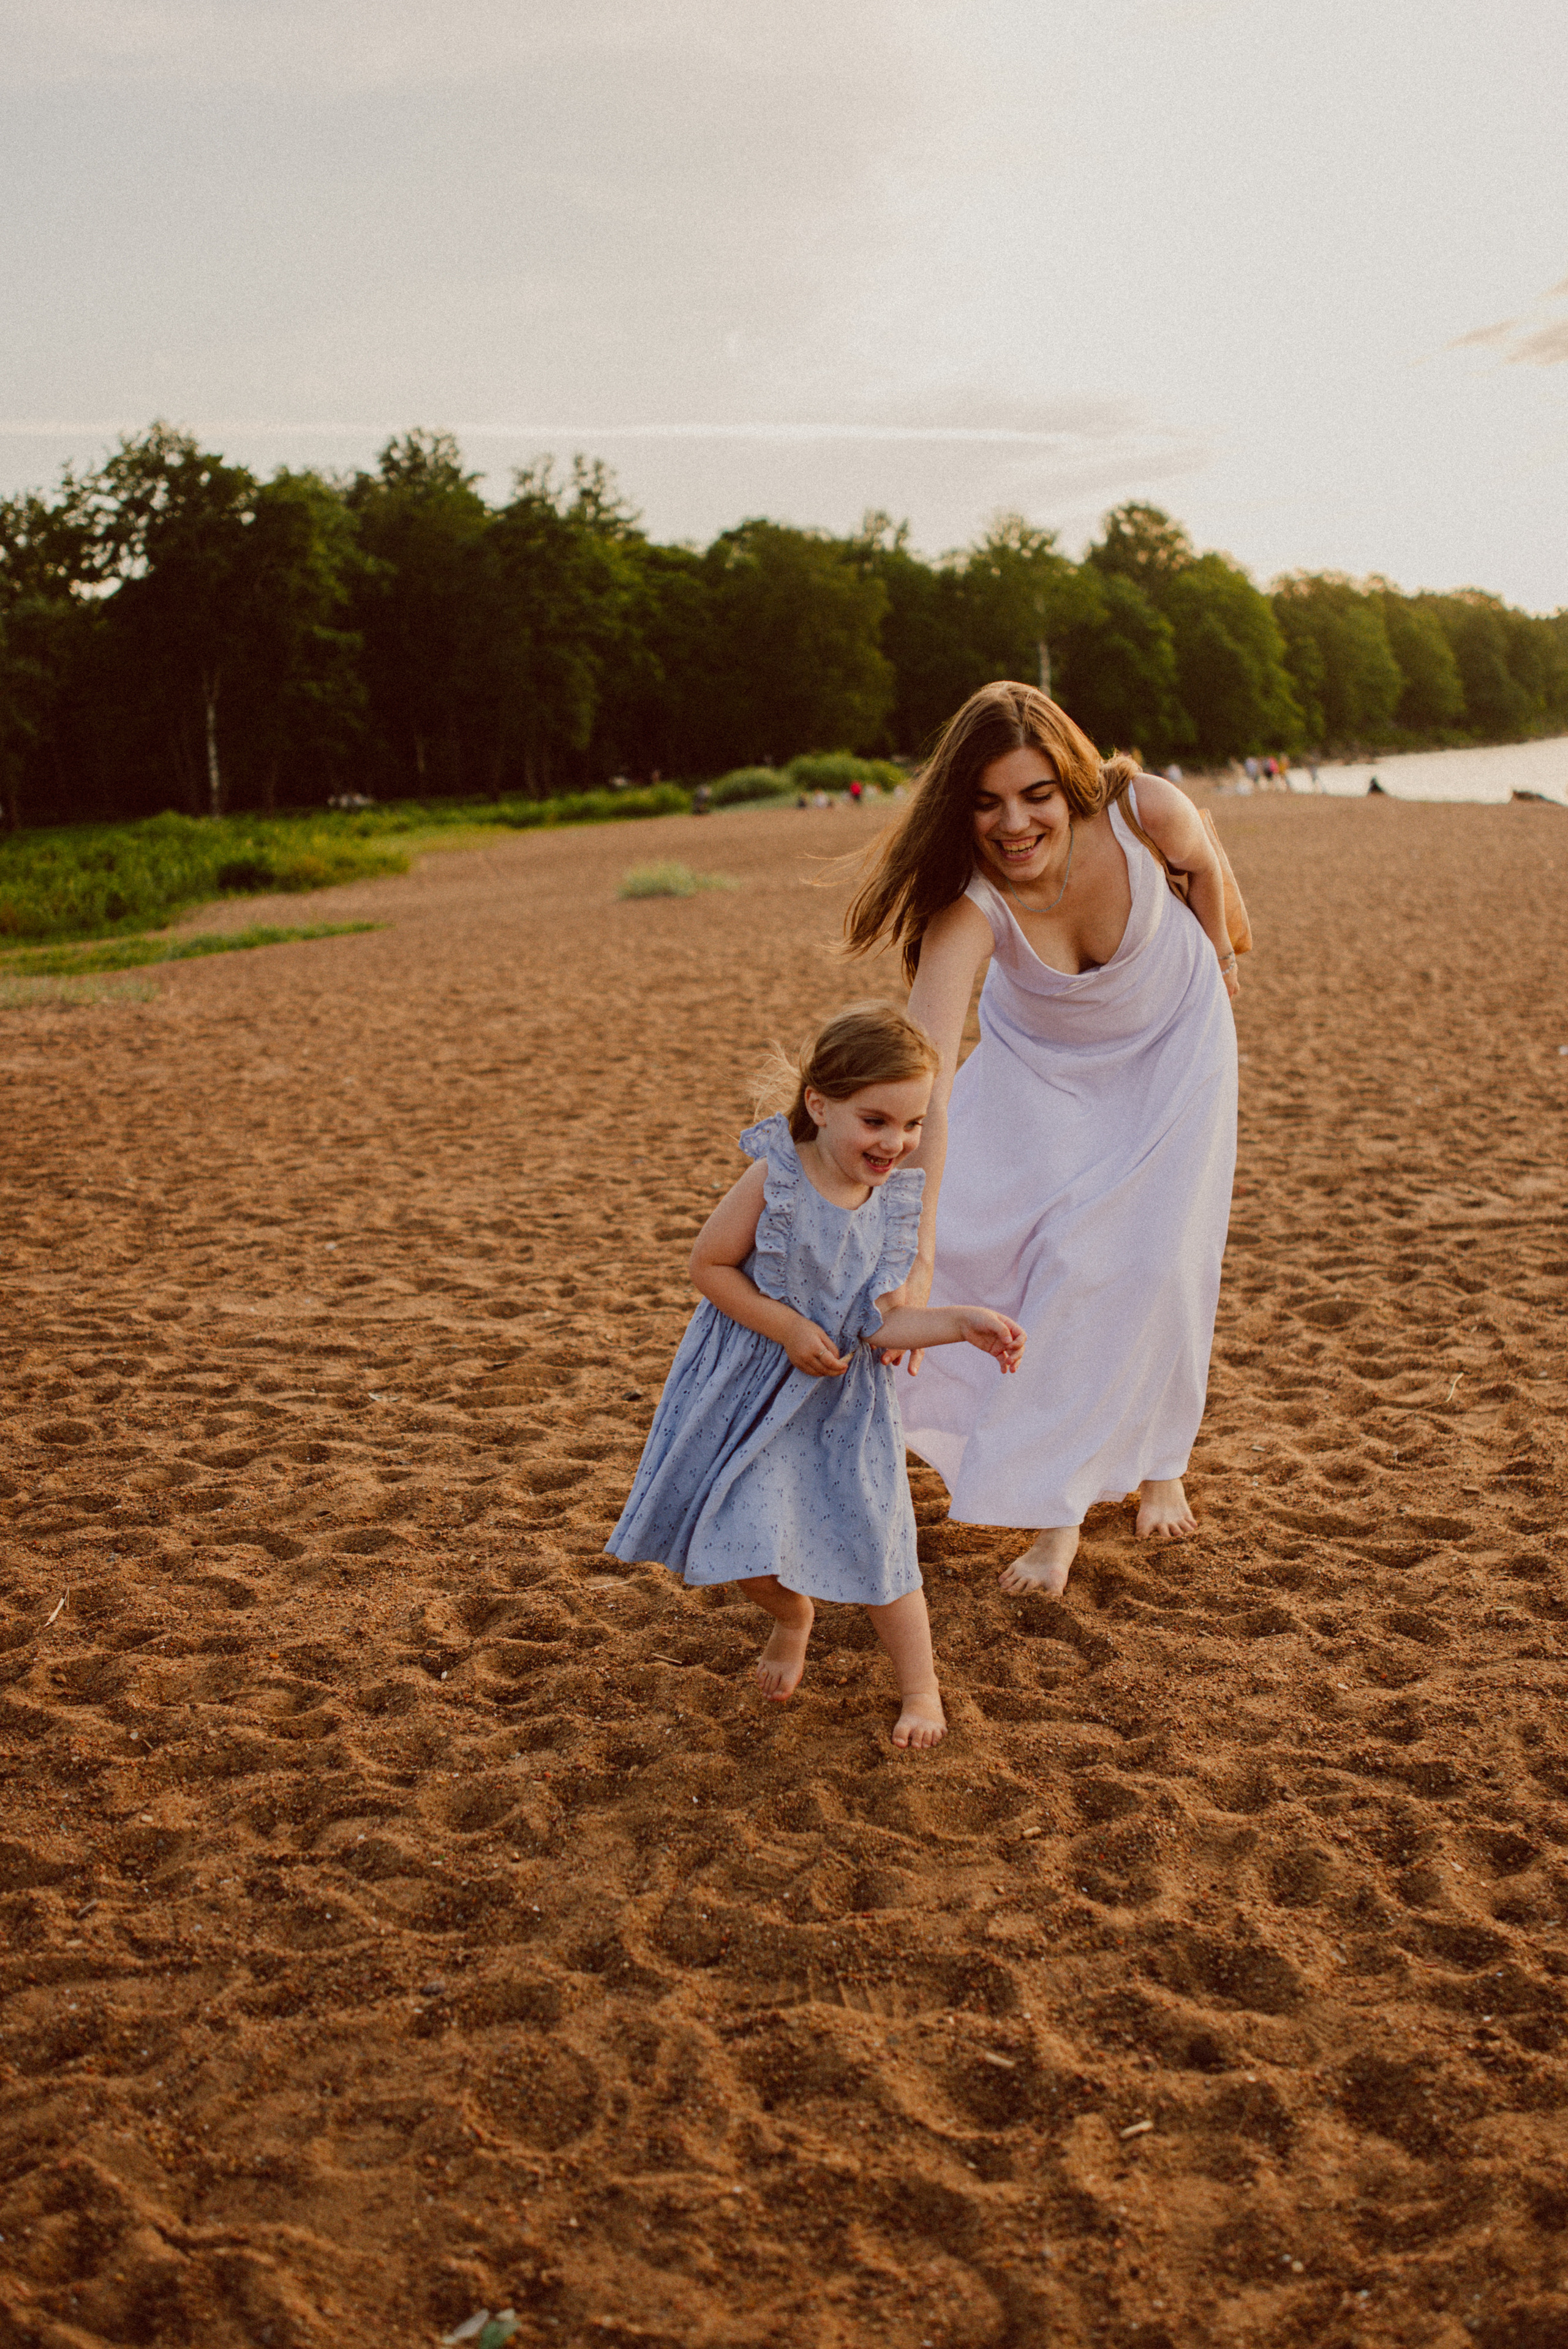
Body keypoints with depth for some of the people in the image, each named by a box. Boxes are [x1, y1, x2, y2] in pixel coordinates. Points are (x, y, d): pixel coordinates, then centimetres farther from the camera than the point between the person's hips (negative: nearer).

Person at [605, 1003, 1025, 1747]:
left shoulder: (894, 1202, -7)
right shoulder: (774, 1178, -19)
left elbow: (875, 1323, -6)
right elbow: (709, 1265, -13)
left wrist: (959, 1323, -20)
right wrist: (788, 1328, -20)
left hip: (844, 1395, 2)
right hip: (751, 1389, -2)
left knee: (875, 1543, 0)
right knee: (751, 1545, 0)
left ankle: (920, 1688, 22)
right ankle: (793, 1619, 37)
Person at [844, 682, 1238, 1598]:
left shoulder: (1142, 809, -34)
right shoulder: (967, 906, -38)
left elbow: (1204, 864, -7)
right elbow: (925, 1083, -48)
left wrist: (1219, 957, 12)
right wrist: (915, 1259, -57)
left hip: (1173, 1041, 1)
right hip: (1044, 1060, -1)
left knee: (1156, 1261, 0)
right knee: (1062, 1261, -5)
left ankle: (1158, 1463, 26)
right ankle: (1058, 1509, 11)